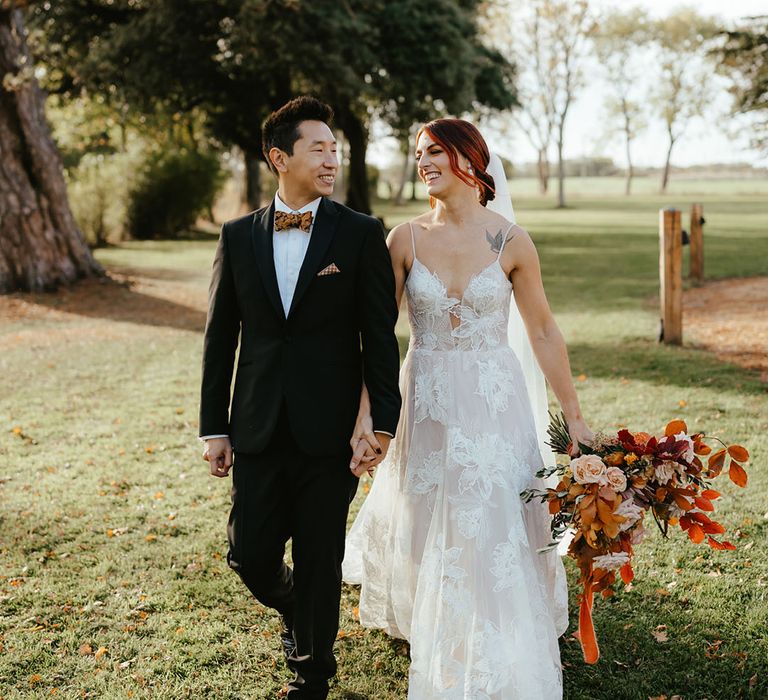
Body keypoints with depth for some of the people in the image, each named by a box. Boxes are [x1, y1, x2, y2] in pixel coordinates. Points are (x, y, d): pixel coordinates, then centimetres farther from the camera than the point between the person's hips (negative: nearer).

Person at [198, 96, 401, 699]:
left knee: (320, 559, 8)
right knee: (251, 553, 7)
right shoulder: (239, 236, 5)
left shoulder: (361, 234, -2)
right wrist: (214, 428, 5)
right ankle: (298, 612, 41)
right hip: (258, 429, 3)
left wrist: (384, 423, -8)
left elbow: (380, 337, -3)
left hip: (330, 429, -2)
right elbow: (220, 339, 7)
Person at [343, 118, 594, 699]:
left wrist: (574, 415, 1)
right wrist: (364, 415, -7)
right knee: (425, 525, 13)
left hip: (496, 404, -1)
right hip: (427, 403, 2)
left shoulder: (510, 241, -5)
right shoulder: (406, 239, -3)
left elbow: (543, 331, 1)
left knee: (499, 530, 0)